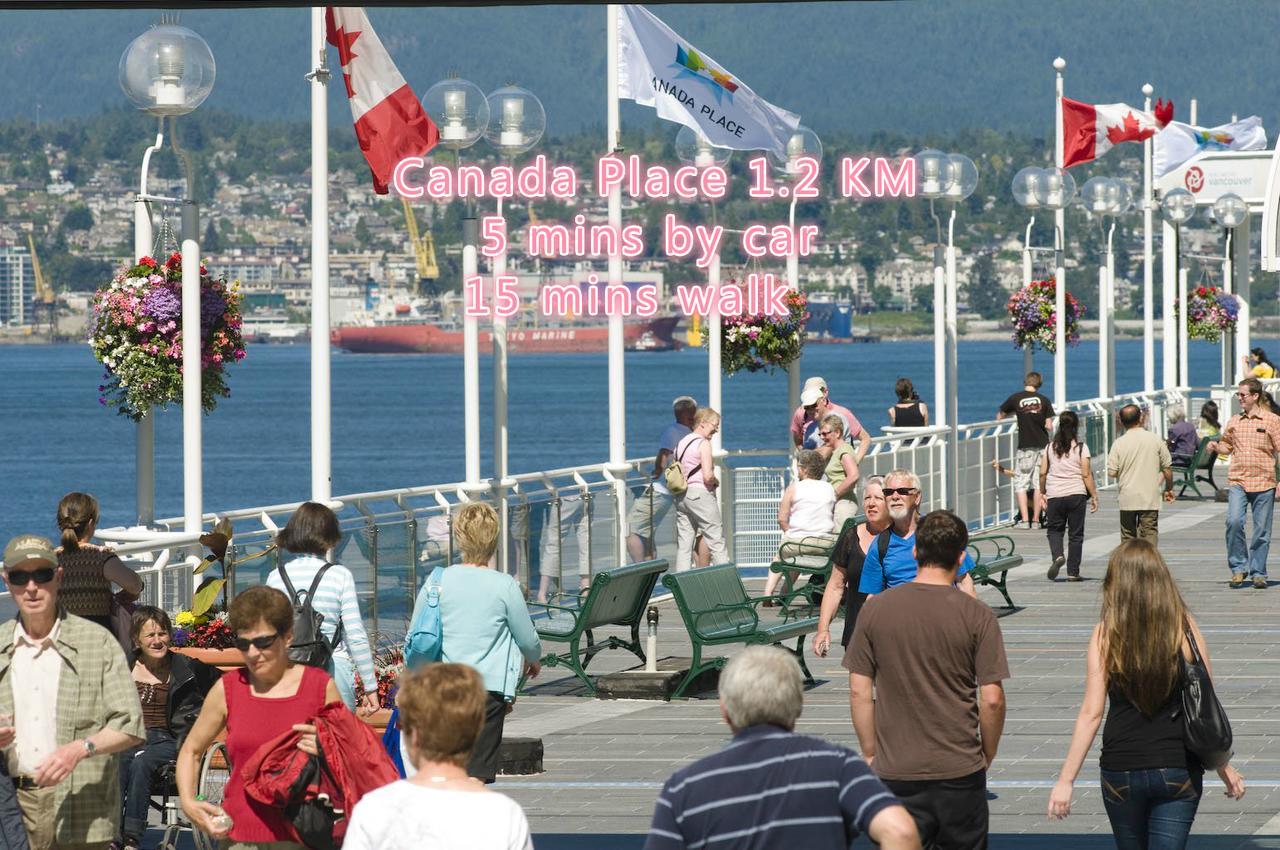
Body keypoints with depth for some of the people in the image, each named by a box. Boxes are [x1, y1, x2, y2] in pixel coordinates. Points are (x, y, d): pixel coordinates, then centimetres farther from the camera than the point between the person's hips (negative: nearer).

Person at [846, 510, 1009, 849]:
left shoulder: (875, 609, -2)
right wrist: (988, 754, 8)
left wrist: (871, 754, 9)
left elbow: (859, 691, -1)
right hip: (960, 770, -1)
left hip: (895, 772, 1)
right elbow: (992, 699, -8)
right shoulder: (977, 615, -7)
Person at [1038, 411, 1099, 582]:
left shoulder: (1050, 447, 3)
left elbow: (1043, 473, 4)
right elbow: (1086, 474, -6)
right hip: (1076, 494, -1)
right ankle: (1073, 572, 8)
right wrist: (1094, 496, 0)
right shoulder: (1081, 448, -4)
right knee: (1076, 534, 7)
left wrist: (1042, 492, 18)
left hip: (1054, 495, 1)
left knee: (1054, 529, 14)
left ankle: (1057, 555, -16)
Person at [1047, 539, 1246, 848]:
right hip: (1178, 771, 0)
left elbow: (1091, 713, -9)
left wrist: (1066, 779, -5)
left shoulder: (1105, 634, -7)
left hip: (1121, 770, 0)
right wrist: (1224, 768, 13)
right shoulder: (1186, 629, -4)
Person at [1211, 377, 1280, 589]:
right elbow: (1227, 446, 23)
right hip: (1237, 481, 2)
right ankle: (1238, 568, -4)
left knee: (1262, 530, 2)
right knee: (1234, 521, -17)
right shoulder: (1234, 422, 11)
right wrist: (1216, 447, 0)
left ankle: (1258, 573, 13)